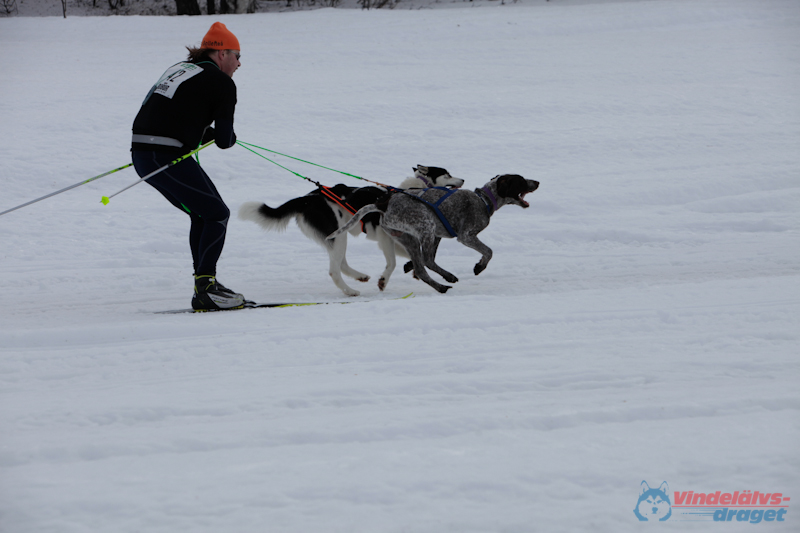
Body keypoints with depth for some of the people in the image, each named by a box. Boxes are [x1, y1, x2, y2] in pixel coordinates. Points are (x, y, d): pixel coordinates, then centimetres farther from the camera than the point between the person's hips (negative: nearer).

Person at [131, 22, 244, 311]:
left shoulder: (179, 69, 23)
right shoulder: (221, 82, -1)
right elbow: (224, 140, -2)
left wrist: (206, 134, 18)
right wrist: (228, 137, 22)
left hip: (141, 154, 8)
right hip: (166, 156, -8)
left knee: (203, 213, 18)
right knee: (216, 213, -1)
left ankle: (205, 288, 18)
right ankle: (205, 286, -8)